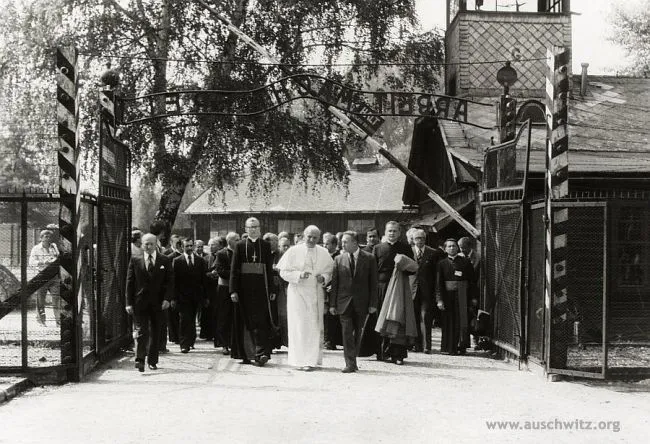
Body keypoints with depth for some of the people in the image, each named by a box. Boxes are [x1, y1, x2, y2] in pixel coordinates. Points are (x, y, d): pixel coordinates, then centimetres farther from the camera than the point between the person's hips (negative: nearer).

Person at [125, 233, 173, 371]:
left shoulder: (165, 261, 5)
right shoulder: (135, 260, 3)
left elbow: (170, 281, 4)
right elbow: (130, 282, 3)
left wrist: (167, 299, -9)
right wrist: (129, 303, -3)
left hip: (158, 303, 1)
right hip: (140, 302, -1)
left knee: (155, 332, 7)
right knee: (141, 331, -9)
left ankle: (152, 361, 17)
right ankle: (140, 360, -10)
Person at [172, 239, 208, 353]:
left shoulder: (200, 261, 9)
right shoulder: (177, 261, 2)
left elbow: (204, 279, 9)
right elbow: (174, 280, -1)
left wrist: (205, 297, 5)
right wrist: (174, 298, -8)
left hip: (196, 296, 2)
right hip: (183, 296, -2)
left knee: (192, 320, 7)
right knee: (184, 320, -7)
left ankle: (191, 341, 22)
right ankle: (184, 345, -6)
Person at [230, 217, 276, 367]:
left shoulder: (265, 245, 8)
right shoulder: (240, 245, 6)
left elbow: (269, 269, 7)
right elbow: (234, 269, 3)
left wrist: (272, 290, 4)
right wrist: (234, 290, -3)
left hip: (261, 288, -1)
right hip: (245, 289, 1)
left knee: (261, 321, -7)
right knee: (249, 321, 3)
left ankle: (262, 353, -9)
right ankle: (261, 353, 12)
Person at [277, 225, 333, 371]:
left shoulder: (324, 254, 5)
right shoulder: (293, 252, -2)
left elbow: (329, 272, 10)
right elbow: (284, 272, -3)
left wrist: (323, 278, -12)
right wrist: (299, 275, -19)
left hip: (316, 293, 3)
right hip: (297, 292, -3)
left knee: (314, 326, 3)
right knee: (299, 326, -4)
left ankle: (311, 360, 10)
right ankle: (299, 360, 0)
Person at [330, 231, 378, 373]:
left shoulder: (369, 258, 0)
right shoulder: (338, 259, 5)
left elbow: (373, 282, 1)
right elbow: (334, 283, 6)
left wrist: (373, 304, -4)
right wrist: (332, 304, 1)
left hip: (361, 303, -1)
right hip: (344, 302, 1)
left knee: (357, 333, 7)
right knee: (347, 332, -7)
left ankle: (352, 361, 19)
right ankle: (350, 364, -6)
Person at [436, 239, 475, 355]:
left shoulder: (465, 262, 8)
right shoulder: (442, 264, 7)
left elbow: (472, 279, 8)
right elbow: (439, 283, 1)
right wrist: (439, 300, -7)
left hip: (462, 296, 0)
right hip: (448, 296, 0)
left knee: (462, 321, -2)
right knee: (449, 322, 0)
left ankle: (462, 346, 5)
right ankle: (451, 348, 6)